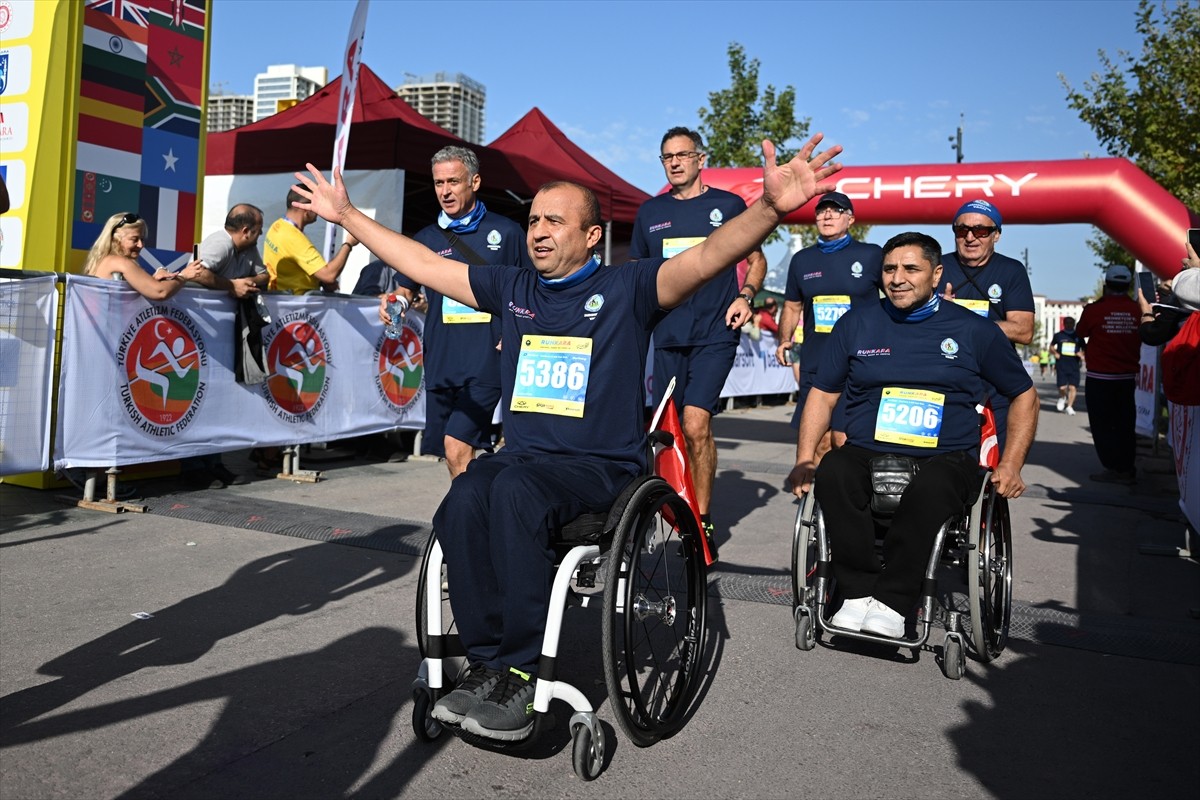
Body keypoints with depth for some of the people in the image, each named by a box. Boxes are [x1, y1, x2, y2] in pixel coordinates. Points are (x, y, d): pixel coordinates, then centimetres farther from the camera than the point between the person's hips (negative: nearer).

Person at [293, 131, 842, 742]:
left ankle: (518, 672, -23)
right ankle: (488, 663, -18)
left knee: (514, 489, -34)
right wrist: (347, 214, 25)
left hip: (603, 467, -4)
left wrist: (770, 208, -33)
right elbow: (421, 263, 22)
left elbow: (708, 257, -16)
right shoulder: (512, 289, 15)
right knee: (465, 499, -28)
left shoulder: (626, 289, 1)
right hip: (520, 455, 4)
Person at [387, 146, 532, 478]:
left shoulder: (506, 232, 4)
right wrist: (394, 301, -7)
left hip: (487, 360, -4)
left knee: (457, 445, -17)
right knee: (451, 453, 10)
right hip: (440, 361, 4)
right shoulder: (426, 238, 12)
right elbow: (406, 290, 17)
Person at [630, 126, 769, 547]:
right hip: (666, 336, 4)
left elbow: (757, 260, 13)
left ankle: (702, 518, -1)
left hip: (714, 335, -4)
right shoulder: (650, 211, 12)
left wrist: (744, 297, -5)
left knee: (695, 425, -15)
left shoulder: (728, 205, 4)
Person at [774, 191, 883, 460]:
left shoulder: (872, 255, 3)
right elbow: (792, 307, 23)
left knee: (846, 440, -9)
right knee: (819, 442, 5)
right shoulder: (802, 260, 14)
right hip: (814, 365, 4)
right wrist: (784, 341, 10)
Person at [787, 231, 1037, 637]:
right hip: (866, 453, 2)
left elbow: (1024, 395, 18)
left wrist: (1011, 466, 5)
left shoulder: (974, 331, 9)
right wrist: (805, 459, 1)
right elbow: (822, 394, 15)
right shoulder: (857, 323, 12)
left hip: (946, 459, -1)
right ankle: (858, 592, -24)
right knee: (832, 471, -33)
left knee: (931, 488, -37)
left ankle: (891, 602, -26)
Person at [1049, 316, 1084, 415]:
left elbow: (1084, 350, 16)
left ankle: (1069, 406, 6)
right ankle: (1062, 398, 27)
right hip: (1061, 365, -1)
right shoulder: (1058, 335, 7)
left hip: (1074, 366, 1)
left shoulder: (1078, 336, 9)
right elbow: (1051, 346, 21)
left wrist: (1081, 354, -6)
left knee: (1073, 387, -7)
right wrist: (1055, 353, 1)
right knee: (1062, 387, -6)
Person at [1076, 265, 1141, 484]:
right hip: (1127, 377, 4)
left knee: (1102, 424, 4)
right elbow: (1141, 342, 9)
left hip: (1100, 377, -4)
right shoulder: (1137, 311, -3)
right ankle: (1127, 469, 16)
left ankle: (1113, 468, 1)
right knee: (1125, 425, 12)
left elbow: (1080, 333, 4)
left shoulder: (1094, 310, -13)